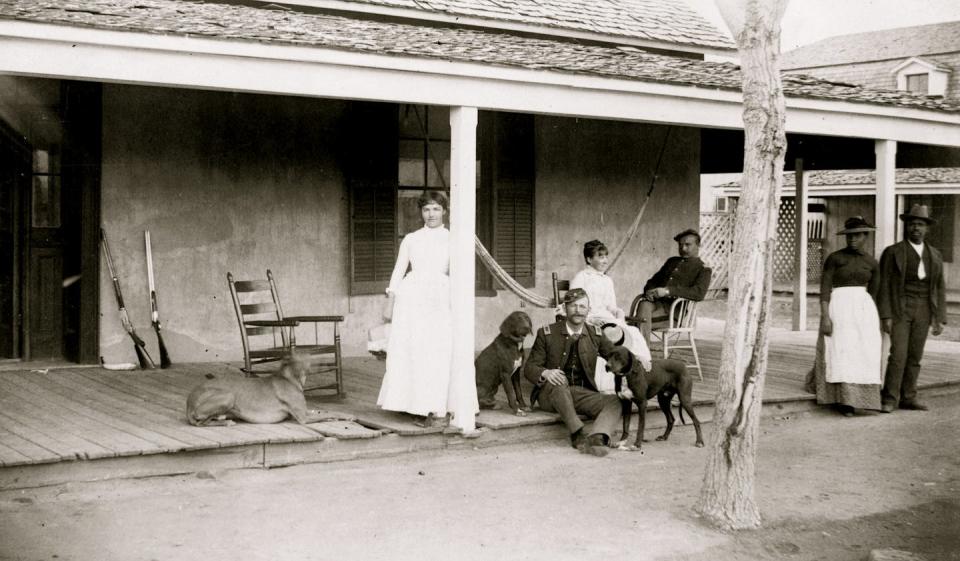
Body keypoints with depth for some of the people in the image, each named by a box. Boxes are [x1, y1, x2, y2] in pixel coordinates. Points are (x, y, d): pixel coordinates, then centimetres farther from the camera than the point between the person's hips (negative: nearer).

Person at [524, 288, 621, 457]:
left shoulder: (595, 334, 11)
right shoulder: (547, 334, 3)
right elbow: (529, 367, 1)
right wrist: (545, 373, -23)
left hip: (583, 394, 3)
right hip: (551, 395, -3)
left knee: (614, 401, -24)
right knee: (558, 385, -37)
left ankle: (596, 437, -49)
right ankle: (577, 434, -42)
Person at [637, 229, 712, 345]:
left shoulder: (703, 270, 9)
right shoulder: (672, 261, 29)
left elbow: (699, 293, -10)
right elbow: (654, 280, 28)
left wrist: (668, 291, -20)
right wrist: (649, 291, 2)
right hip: (657, 301, 5)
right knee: (644, 305, -29)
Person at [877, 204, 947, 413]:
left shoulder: (934, 255, 7)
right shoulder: (892, 252, -6)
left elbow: (939, 289, 9)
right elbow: (884, 286, -8)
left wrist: (940, 319, 3)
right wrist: (885, 316, -15)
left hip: (923, 311, 4)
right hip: (899, 309, -4)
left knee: (915, 356, 6)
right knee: (898, 355, -12)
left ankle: (907, 398, 13)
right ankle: (889, 399, -5)